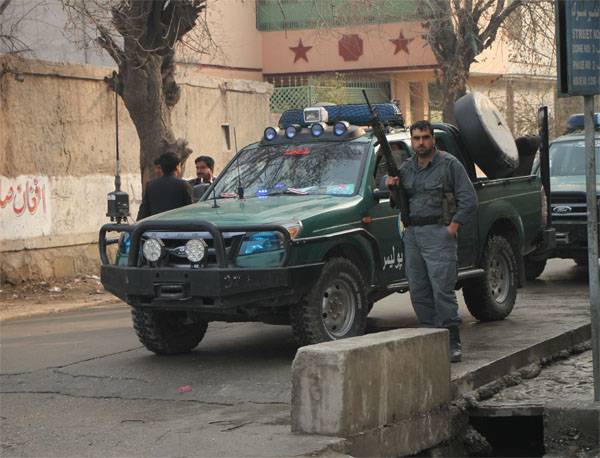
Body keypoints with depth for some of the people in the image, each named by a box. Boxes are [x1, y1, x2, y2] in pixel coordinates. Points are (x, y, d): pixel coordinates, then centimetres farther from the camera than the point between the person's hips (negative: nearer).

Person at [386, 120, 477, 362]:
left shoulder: (449, 164, -1)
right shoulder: (406, 167, 16)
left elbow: (469, 199, -4)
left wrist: (453, 227, -11)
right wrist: (392, 187, 2)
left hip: (438, 233, -6)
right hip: (412, 235, 6)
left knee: (442, 288, -12)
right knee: (418, 291, 6)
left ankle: (452, 341, -9)